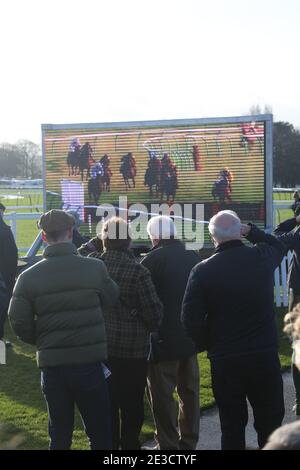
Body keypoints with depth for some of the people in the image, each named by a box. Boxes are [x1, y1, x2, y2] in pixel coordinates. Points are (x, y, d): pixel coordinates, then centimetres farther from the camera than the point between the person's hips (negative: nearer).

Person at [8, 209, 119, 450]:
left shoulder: (29, 277, -6)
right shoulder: (95, 268, -8)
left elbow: (19, 323, -6)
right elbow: (111, 300, 5)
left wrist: (42, 341, 11)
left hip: (52, 366, 2)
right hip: (89, 362, -1)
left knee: (60, 434, 16)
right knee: (100, 433, 12)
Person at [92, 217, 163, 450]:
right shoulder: (137, 271, -16)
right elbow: (154, 311, -13)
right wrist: (150, 326, 6)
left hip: (99, 347, 3)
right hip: (133, 349, -3)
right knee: (131, 406, 12)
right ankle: (130, 445, 22)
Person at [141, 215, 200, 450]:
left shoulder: (153, 259, -14)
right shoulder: (193, 256, 5)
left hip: (164, 340, -6)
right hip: (191, 336, 6)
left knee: (162, 394, 3)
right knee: (189, 391, 17)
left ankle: (168, 444, 5)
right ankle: (189, 442, 27)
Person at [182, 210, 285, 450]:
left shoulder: (202, 270, -10)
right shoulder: (263, 257, -4)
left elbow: (191, 319, -12)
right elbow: (279, 246, 22)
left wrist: (209, 345, 3)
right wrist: (251, 231, 18)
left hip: (224, 360, -1)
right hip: (265, 356, 1)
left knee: (232, 426, 10)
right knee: (270, 424, 14)